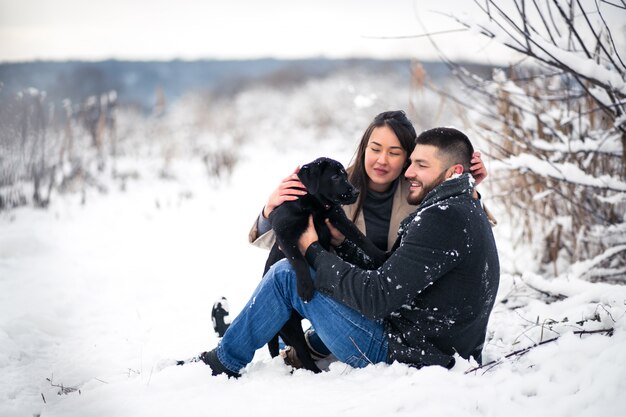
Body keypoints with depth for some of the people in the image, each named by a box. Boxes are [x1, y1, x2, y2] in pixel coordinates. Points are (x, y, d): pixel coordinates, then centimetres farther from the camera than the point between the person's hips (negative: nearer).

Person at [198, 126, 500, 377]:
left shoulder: (442, 219, -20)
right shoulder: (464, 211, 13)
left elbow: (377, 298, -23)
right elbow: (388, 278, 11)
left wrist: (314, 253, -11)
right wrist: (341, 243, 0)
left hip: (404, 354, -11)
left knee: (286, 274, -5)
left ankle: (223, 363, 11)